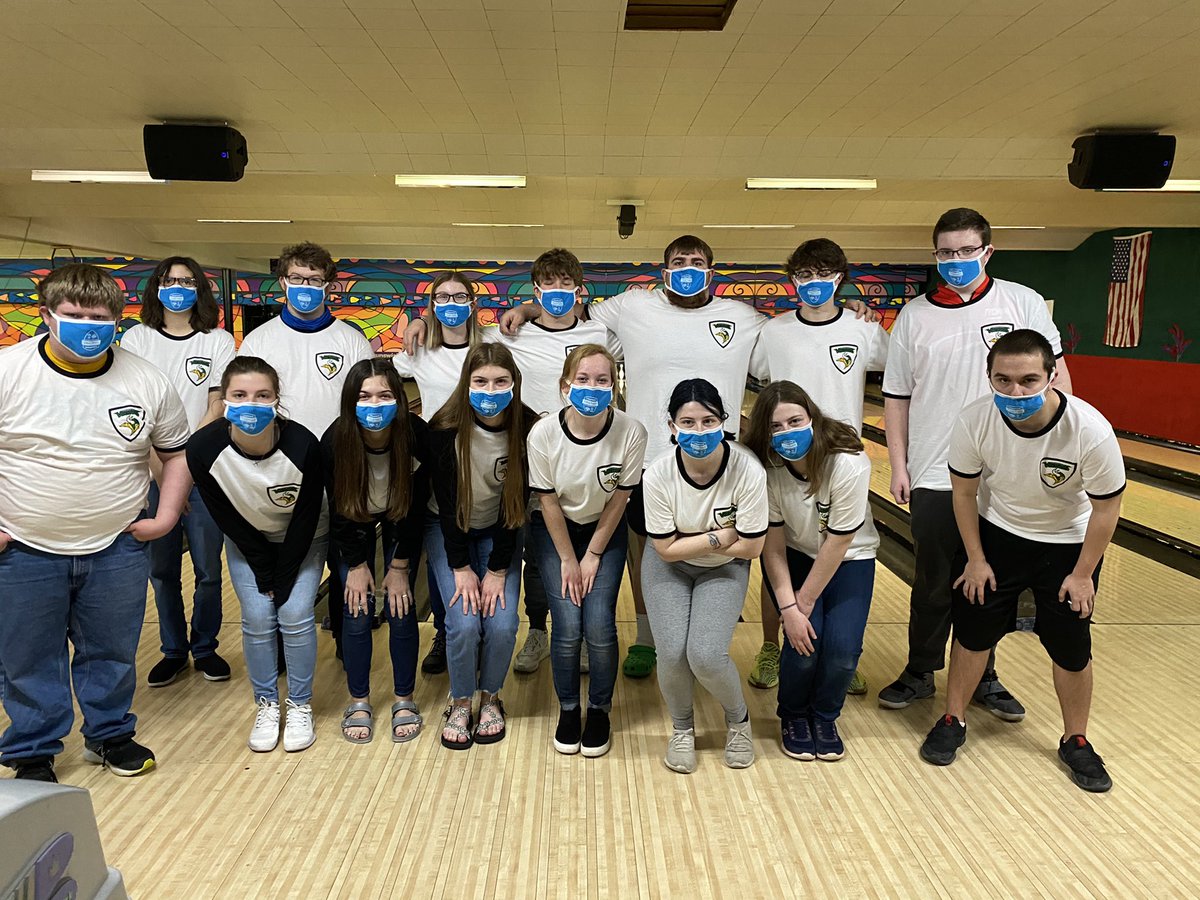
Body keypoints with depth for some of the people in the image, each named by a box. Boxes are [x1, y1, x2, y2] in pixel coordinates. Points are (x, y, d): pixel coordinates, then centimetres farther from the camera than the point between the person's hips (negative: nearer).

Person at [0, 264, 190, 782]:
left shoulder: (147, 382, -3)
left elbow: (177, 451, 9)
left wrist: (166, 517, 0)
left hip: (116, 550, 1)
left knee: (112, 654, 16)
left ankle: (110, 734, 37)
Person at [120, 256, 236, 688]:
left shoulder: (218, 341, 5)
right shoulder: (136, 339, 7)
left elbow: (218, 408, -1)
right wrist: (159, 465, -10)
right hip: (150, 473, 1)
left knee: (208, 570, 3)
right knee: (162, 569, 8)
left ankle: (205, 648, 21)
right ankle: (173, 650, 23)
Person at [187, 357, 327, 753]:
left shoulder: (302, 446, -34)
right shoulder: (204, 448, -28)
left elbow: (305, 522, -21)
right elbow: (229, 521, -15)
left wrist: (282, 581, -15)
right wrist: (265, 575, -11)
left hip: (303, 540, -1)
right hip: (248, 542, 2)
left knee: (295, 614, -10)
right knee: (257, 617, -5)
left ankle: (300, 706, 11)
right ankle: (266, 705, 16)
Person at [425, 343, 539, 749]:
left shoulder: (527, 428, -19)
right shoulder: (446, 428, -22)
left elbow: (516, 502, -14)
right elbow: (446, 501, -15)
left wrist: (499, 569, -14)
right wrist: (460, 567, -16)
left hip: (500, 532, 1)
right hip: (450, 530, -1)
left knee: (502, 624, -14)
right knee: (464, 622, -17)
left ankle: (491, 698, 14)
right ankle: (460, 702, 10)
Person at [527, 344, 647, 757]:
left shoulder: (631, 432, -24)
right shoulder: (544, 433, -23)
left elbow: (618, 499, -11)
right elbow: (548, 501, -11)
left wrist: (592, 557, -6)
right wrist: (568, 560, -8)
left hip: (605, 529, 0)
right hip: (554, 529, 0)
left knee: (599, 626, -11)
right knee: (568, 627, -11)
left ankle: (599, 709, 16)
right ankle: (568, 709, 16)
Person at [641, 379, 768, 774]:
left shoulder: (748, 472, -28)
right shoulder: (658, 475, -25)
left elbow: (750, 547, -19)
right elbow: (667, 548, -15)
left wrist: (691, 542, -16)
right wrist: (716, 537, -18)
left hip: (724, 569, -1)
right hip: (668, 567, 1)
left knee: (706, 655, -19)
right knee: (672, 652, -17)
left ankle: (739, 720, 16)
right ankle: (682, 729, 17)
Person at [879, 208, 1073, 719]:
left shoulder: (1024, 303, -1)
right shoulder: (914, 317, 0)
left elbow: (1054, 375, 3)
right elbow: (896, 398, 2)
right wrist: (898, 466, -1)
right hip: (935, 479, 0)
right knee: (932, 586, 11)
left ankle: (983, 678, 30)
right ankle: (920, 673, 28)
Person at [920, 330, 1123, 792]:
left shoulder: (1091, 431, -31)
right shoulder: (974, 421, -27)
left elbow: (1107, 507, -15)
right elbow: (965, 491, -10)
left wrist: (1083, 574, -8)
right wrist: (976, 559, -4)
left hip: (1067, 544, -1)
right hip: (996, 533, 1)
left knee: (1071, 646, 6)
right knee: (972, 629, 8)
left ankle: (1075, 741, 30)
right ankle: (953, 721, 29)